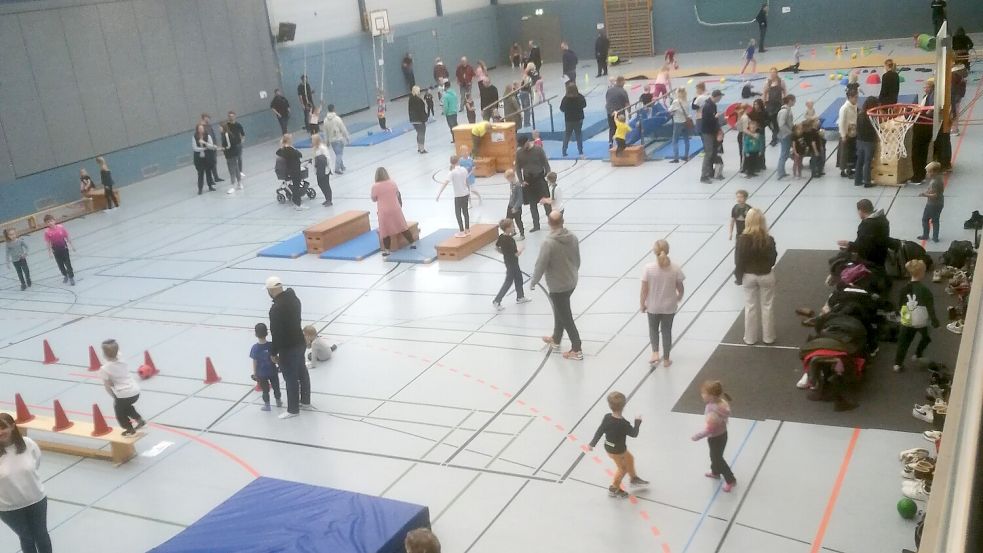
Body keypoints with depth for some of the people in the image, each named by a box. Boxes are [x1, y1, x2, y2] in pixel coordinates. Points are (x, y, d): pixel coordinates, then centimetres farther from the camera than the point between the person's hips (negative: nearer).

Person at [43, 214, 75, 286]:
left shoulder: (60, 227, -10)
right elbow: (48, 242, -8)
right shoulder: (47, 232, -12)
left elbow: (67, 237, -2)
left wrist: (72, 245, 3)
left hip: (64, 248, -1)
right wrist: (50, 252, -10)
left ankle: (71, 277, 12)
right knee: (60, 264, 14)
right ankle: (65, 276, 33)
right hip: (56, 250, 1)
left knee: (68, 263, 1)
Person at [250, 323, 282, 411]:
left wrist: (255, 373, -3)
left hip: (261, 373, -1)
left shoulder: (255, 348, -17)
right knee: (276, 386, 21)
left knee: (265, 389, 13)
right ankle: (278, 401, 37)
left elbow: (255, 362, -13)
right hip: (272, 371, 1)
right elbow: (273, 358, -12)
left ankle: (267, 405, 22)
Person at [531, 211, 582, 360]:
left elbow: (540, 266, -20)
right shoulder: (573, 238, -5)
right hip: (571, 283, 7)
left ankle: (576, 350, 14)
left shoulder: (548, 243, -26)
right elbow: (577, 260, 7)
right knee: (560, 312, 25)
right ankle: (556, 339, 42)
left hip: (557, 287, -7)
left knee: (566, 318, 6)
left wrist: (532, 282, -3)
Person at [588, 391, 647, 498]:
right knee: (623, 468, 19)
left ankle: (634, 478, 50)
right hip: (617, 451, -7)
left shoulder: (607, 417, -18)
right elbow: (634, 434, -16)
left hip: (609, 447, 7)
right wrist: (637, 422, -1)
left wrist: (593, 443, 3)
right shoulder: (624, 424, -33)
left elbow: (600, 431, -8)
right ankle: (614, 489, 36)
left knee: (629, 458, 29)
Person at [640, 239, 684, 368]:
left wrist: (642, 304, 3)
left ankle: (655, 354, 8)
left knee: (653, 329, 24)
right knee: (666, 330, 18)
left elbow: (644, 290, -13)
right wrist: (679, 296, 19)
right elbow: (680, 288, -4)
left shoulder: (648, 268, -19)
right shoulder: (675, 268, -15)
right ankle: (666, 359, 30)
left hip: (653, 306, -1)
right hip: (669, 306, 1)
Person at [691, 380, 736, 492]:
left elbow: (709, 429, -33)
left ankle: (730, 480, 33)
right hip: (722, 433, 8)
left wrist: (697, 436, -19)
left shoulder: (713, 412, -41)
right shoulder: (721, 402, -16)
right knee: (715, 455, 31)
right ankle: (715, 472, 55)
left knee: (718, 458, 16)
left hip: (716, 438, -8)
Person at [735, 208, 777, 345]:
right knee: (766, 306, 14)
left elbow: (739, 261, -11)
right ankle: (768, 337, 25)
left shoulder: (742, 239, -18)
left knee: (750, 307, 13)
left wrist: (739, 277, 2)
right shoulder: (768, 240, -16)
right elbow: (773, 259, -4)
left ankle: (750, 338, 23)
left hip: (749, 276, 0)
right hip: (766, 276, 0)